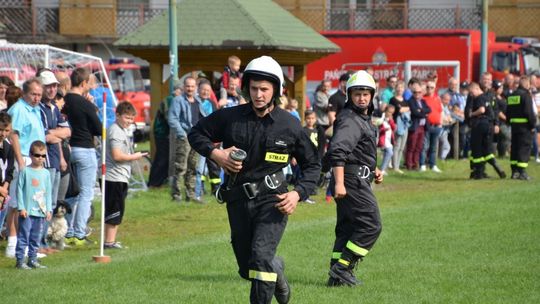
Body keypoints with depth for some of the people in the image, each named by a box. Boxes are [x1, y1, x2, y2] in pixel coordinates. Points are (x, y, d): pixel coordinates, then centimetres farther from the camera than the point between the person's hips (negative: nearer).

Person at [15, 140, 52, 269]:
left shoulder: (45, 173, 8)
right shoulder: (25, 171, -4)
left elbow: (48, 192, 13)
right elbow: (19, 189, -4)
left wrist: (48, 209, 7)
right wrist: (21, 207, -10)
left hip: (40, 211, 5)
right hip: (27, 211, -5)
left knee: (36, 237, 9)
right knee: (23, 236, -5)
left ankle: (33, 259, 17)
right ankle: (20, 260, -3)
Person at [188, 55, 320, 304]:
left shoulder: (290, 125, -3)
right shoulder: (229, 118, -1)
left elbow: (312, 165, 6)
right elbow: (196, 133, 12)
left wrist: (298, 193, -10)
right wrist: (214, 153, -7)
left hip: (272, 199, -3)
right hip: (238, 199, 3)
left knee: (261, 256, -22)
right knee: (247, 269, 13)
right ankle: (276, 270, 46)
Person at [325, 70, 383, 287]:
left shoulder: (365, 119, 20)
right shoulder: (350, 120, -14)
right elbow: (337, 150, -26)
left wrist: (374, 170, 19)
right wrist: (339, 183, -32)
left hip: (357, 180, 10)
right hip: (352, 179, -10)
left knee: (347, 227, 12)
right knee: (370, 226, -10)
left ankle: (337, 276, 15)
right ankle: (341, 269, -8)